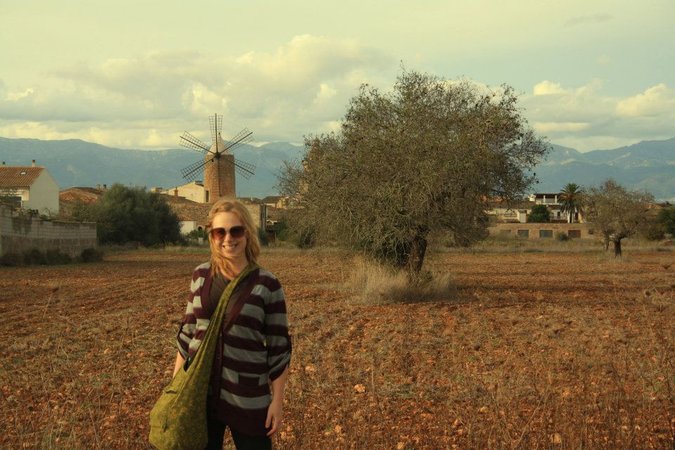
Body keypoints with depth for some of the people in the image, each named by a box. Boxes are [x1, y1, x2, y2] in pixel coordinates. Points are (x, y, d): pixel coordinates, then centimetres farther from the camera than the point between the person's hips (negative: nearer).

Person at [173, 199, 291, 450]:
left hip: (248, 398, -3)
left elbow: (279, 346, -5)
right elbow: (188, 330, 10)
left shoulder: (267, 284, -8)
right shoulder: (201, 275, 2)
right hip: (199, 393, 3)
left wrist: (278, 400, -5)